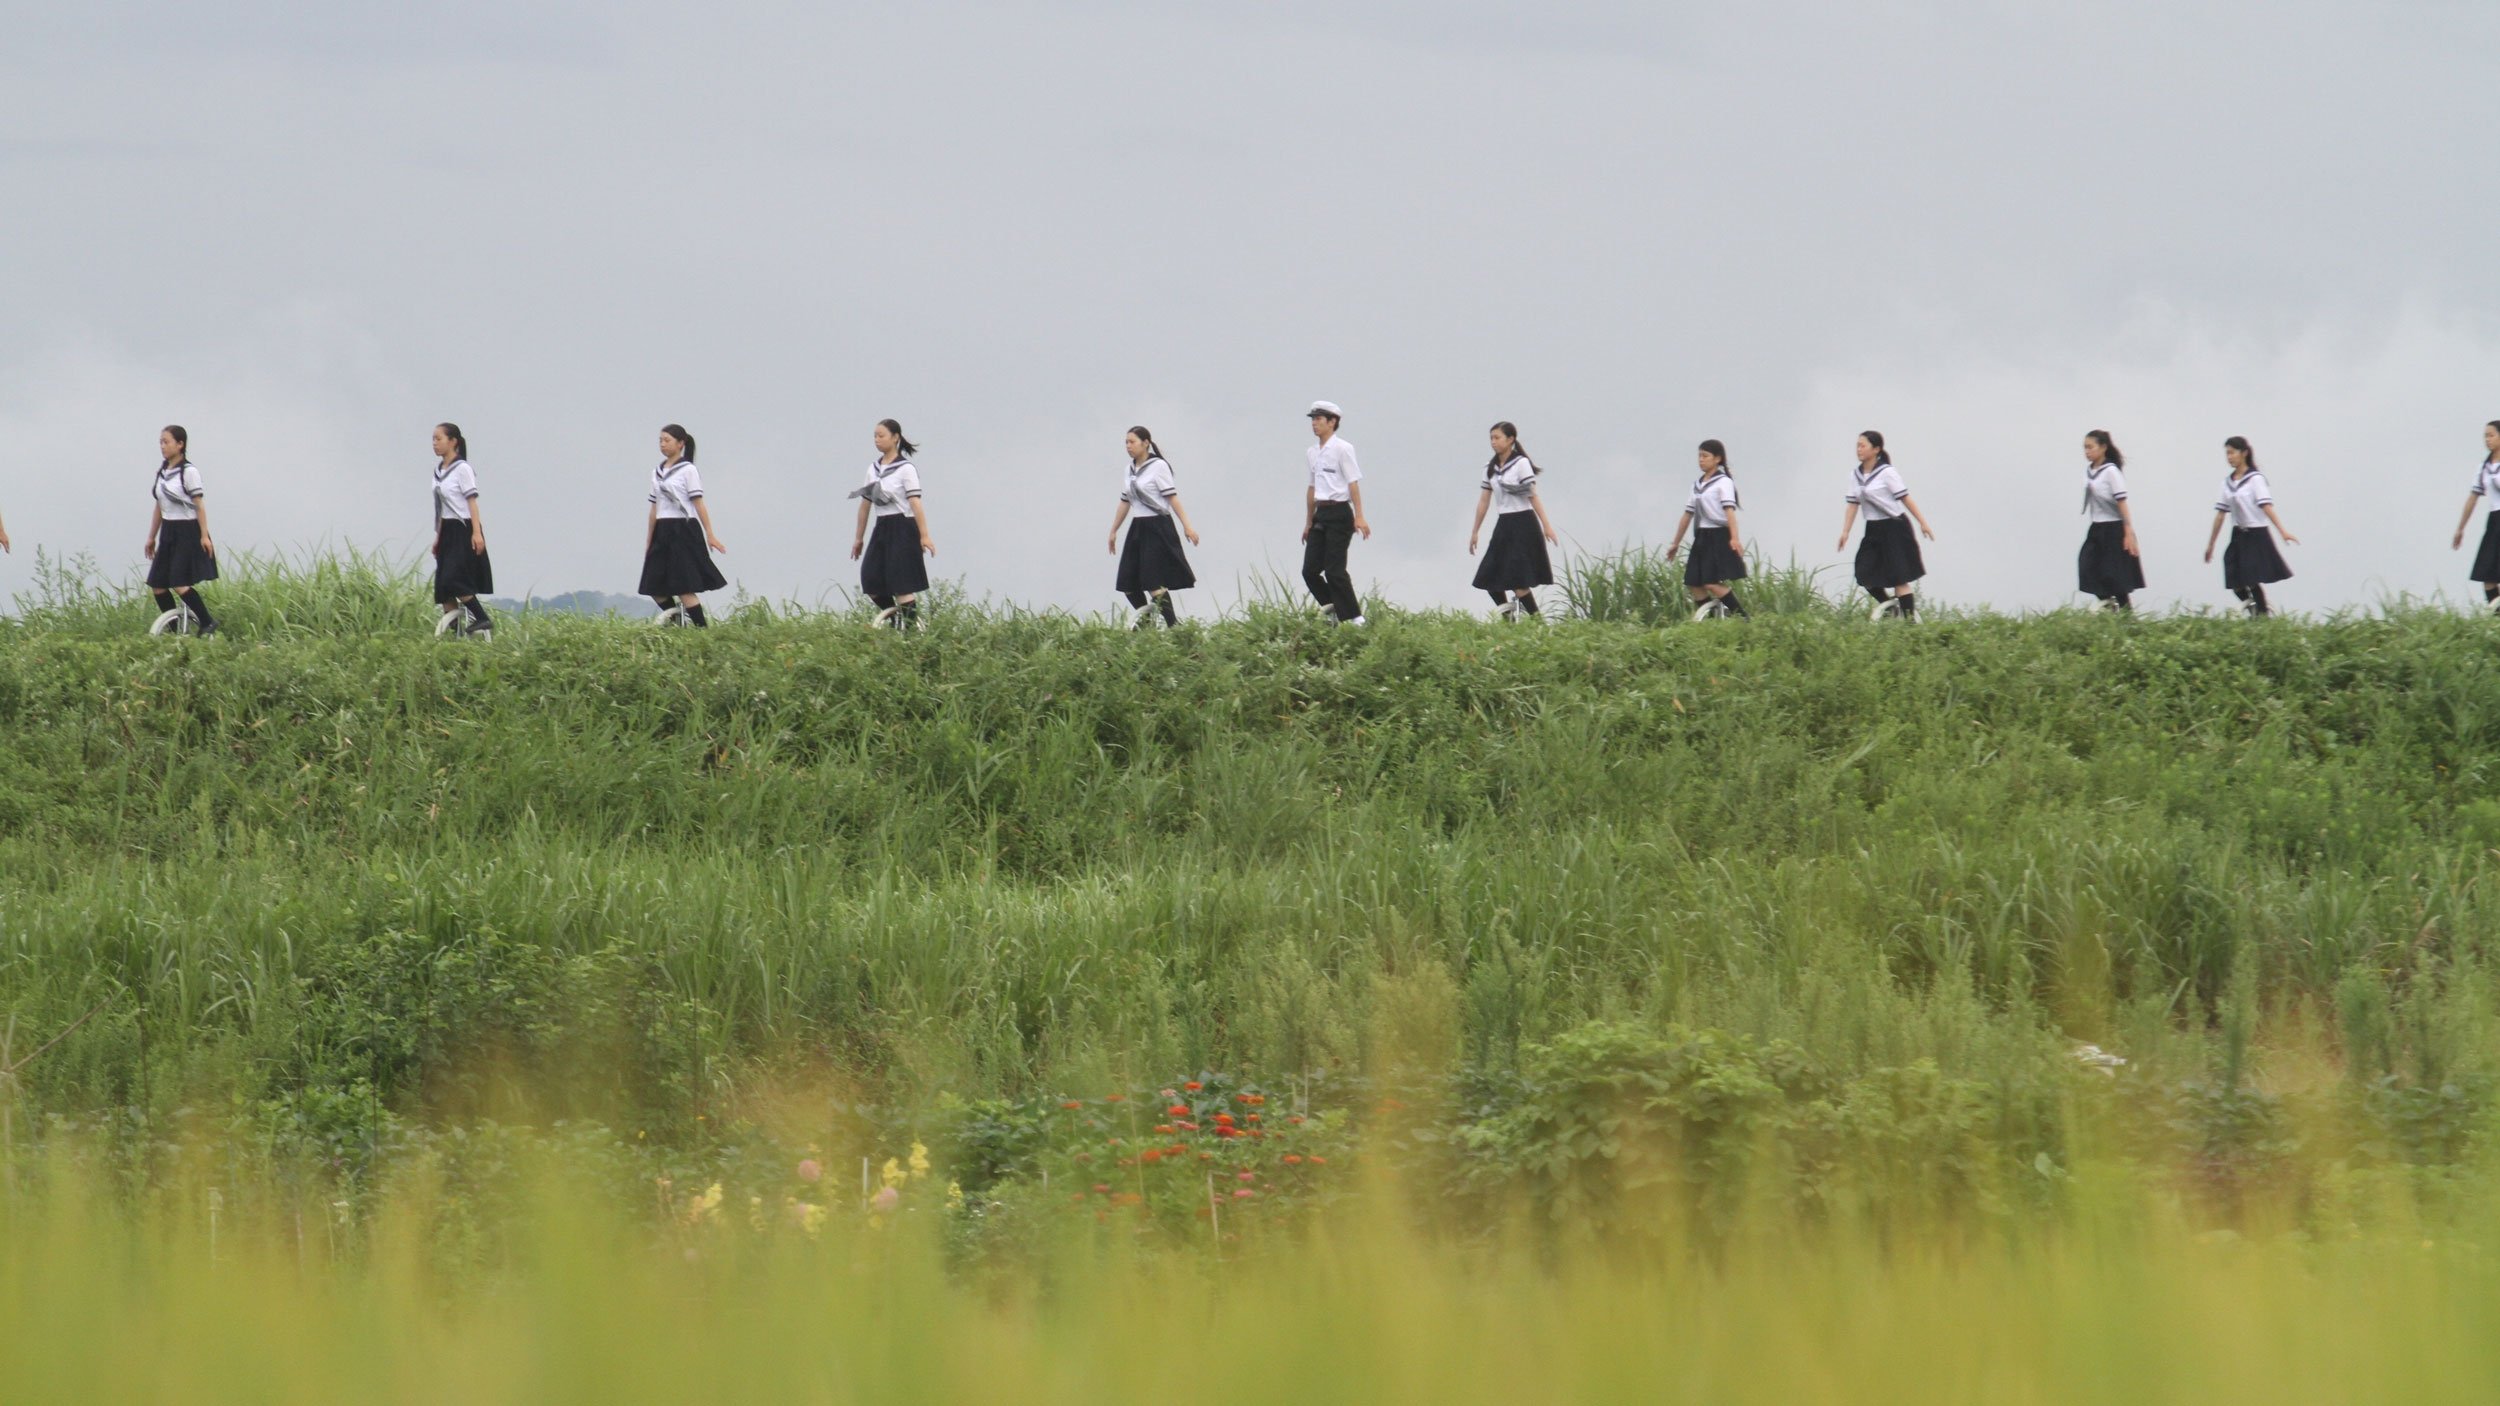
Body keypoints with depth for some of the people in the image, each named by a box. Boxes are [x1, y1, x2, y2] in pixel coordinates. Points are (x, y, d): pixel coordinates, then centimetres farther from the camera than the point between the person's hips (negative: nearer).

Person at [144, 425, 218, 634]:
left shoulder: (188, 471, -10)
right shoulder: (162, 472, 11)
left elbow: (199, 505, -13)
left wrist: (204, 536, -17)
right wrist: (151, 537, 18)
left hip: (188, 532, -8)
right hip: (168, 534, 8)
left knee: (179, 585, -15)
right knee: (157, 586, 1)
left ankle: (207, 622, 0)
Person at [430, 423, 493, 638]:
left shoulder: (462, 469, -9)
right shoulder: (439, 471, 13)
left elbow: (472, 501, -14)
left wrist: (477, 532, -21)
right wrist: (438, 536, 17)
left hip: (463, 531, -8)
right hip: (448, 531, 8)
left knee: (453, 580, -18)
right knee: (443, 584, 2)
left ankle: (482, 620, -10)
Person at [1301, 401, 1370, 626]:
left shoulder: (1341, 449, -8)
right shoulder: (1313, 452, 14)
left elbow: (1353, 483, -12)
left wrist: (1359, 517, -18)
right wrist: (1308, 522, 24)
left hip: (1339, 513, -8)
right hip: (1321, 514, 8)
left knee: (1334, 570, -10)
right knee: (1310, 570, 2)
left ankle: (1354, 618, -2)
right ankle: (1335, 613, 14)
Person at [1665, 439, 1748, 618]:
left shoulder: (1723, 482, -5)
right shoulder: (1698, 486, 17)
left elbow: (1729, 510, -18)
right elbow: (1688, 515, 23)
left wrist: (1734, 538, -31)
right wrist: (1676, 543, 27)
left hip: (1719, 537, -8)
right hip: (1702, 538, 8)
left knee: (1712, 583, -18)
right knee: (1693, 585, 0)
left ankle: (1744, 617, -12)